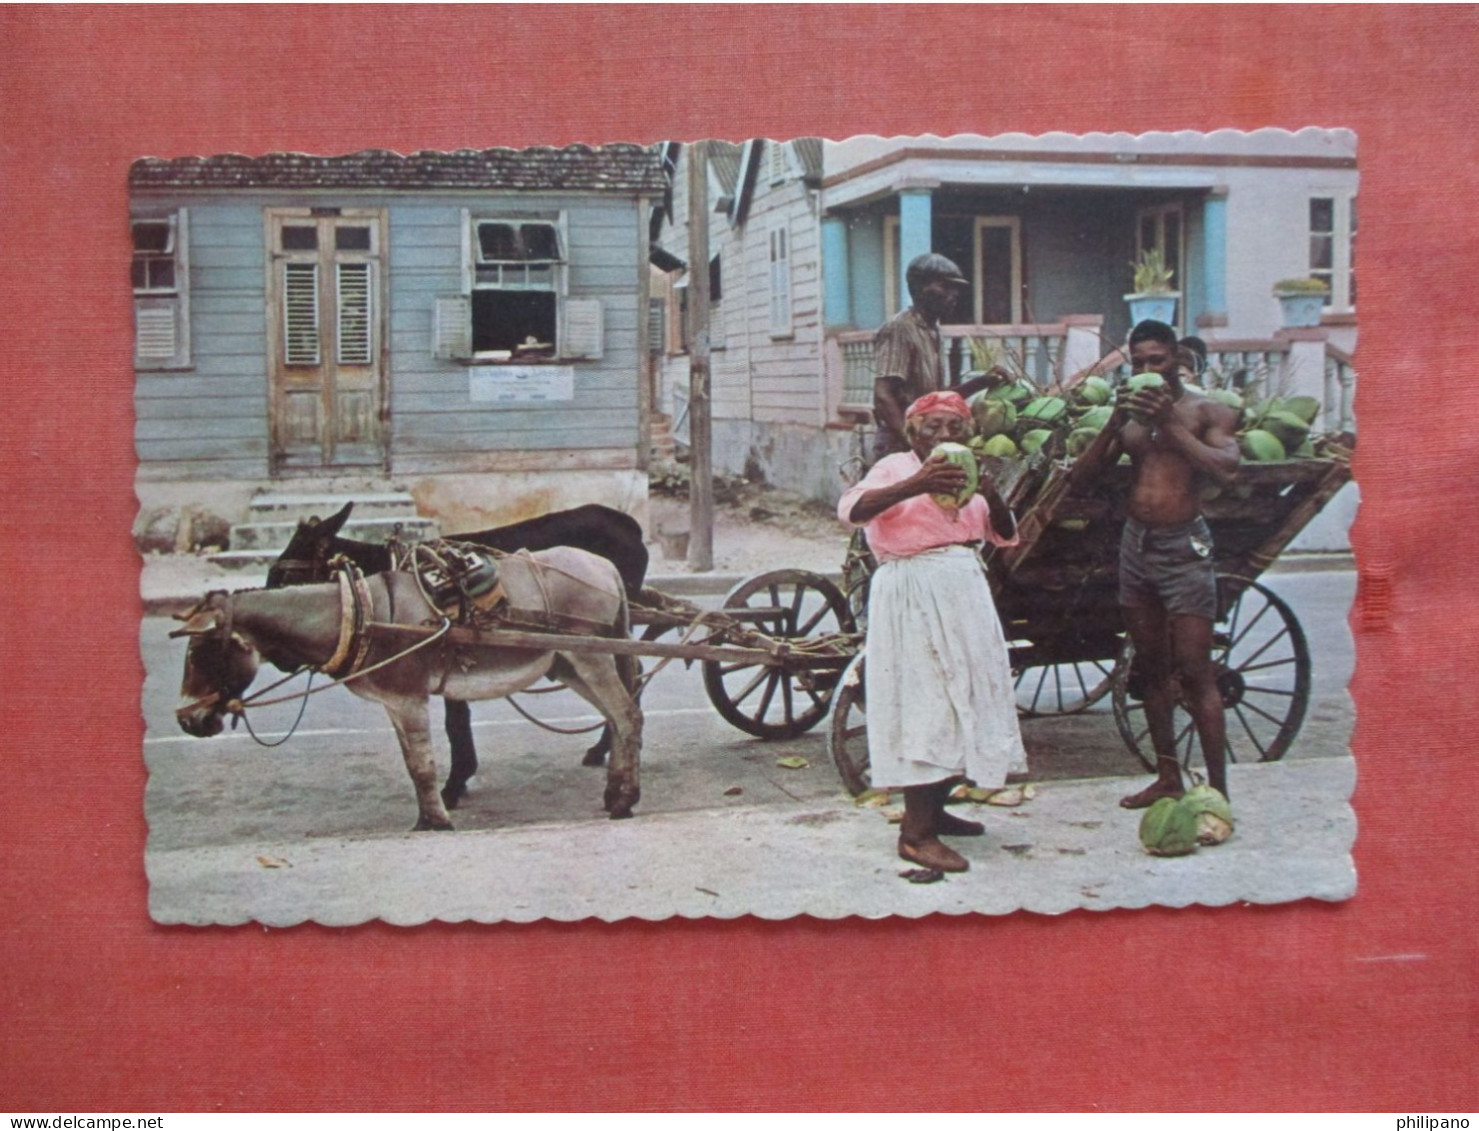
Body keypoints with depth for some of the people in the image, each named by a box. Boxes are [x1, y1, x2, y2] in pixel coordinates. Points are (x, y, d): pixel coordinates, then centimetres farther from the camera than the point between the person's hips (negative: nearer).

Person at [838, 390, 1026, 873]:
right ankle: (915, 833, -7)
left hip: (964, 594, 8)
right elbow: (851, 509, -22)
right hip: (912, 594, -8)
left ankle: (933, 809, 26)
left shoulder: (965, 475, 16)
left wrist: (991, 494, -9)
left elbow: (1006, 536, 11)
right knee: (924, 702, -10)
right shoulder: (896, 468, -5)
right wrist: (915, 485, -33)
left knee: (961, 695, 12)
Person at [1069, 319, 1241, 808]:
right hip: (1136, 543, 6)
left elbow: (1226, 468, -20)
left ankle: (1218, 790, -4)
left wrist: (1171, 426, -23)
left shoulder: (1207, 411, -2)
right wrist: (1114, 424, -9)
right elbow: (1079, 476, 4)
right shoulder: (1132, 415, 12)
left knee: (1195, 674, -8)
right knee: (1152, 669, 12)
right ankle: (1168, 777, 21)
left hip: (1184, 547, -6)